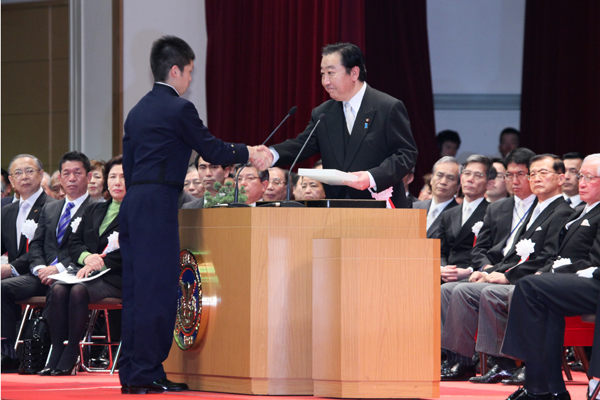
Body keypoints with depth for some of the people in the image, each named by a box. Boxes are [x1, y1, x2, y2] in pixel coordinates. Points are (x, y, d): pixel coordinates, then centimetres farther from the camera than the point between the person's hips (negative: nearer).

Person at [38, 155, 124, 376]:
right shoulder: (93, 210, 24)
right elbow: (74, 242, 16)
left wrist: (100, 263, -18)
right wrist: (87, 257, -7)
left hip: (115, 277, -5)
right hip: (85, 271, 5)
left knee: (79, 291, -34)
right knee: (58, 289, -27)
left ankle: (70, 360, -31)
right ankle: (56, 357, -30)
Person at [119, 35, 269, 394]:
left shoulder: (138, 111, 17)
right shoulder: (179, 109, -7)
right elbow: (212, 151, -3)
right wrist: (250, 154, 12)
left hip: (133, 203, 9)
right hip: (158, 204, -9)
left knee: (136, 289, 9)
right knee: (158, 289, -6)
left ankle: (131, 372, 10)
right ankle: (148, 373, -7)